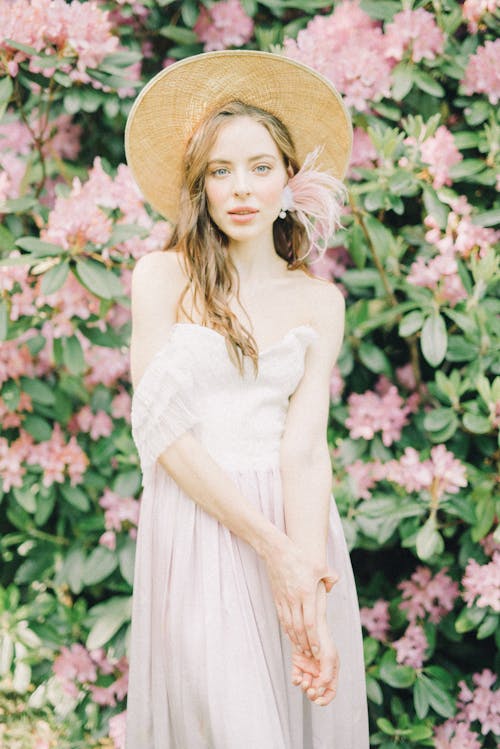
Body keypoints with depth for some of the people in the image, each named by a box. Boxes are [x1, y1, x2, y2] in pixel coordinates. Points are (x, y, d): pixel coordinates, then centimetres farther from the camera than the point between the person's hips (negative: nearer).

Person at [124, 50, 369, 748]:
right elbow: (164, 429, -9)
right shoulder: (163, 276, -2)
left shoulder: (319, 299, 4)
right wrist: (271, 546, -16)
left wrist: (310, 595, -19)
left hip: (297, 521, 3)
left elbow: (305, 447, -6)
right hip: (196, 520, -3)